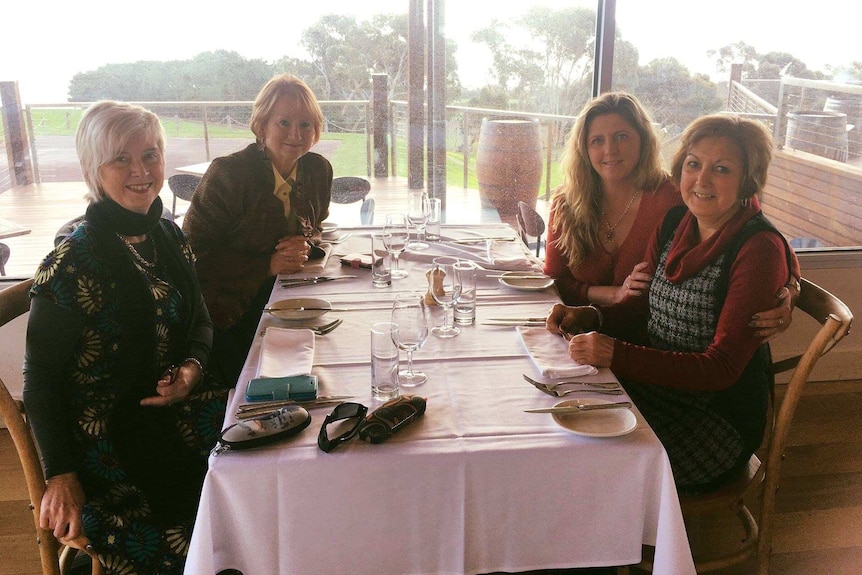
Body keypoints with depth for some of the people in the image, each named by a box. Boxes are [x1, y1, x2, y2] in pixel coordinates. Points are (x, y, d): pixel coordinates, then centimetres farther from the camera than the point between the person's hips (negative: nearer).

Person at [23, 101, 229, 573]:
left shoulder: (170, 238, 6)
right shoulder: (71, 264, -15)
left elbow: (199, 321, 16)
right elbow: (40, 379, -10)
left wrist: (193, 366, -6)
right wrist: (60, 476, -13)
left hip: (177, 407, 7)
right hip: (110, 440, -7)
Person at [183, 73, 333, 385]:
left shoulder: (318, 170, 1)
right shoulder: (227, 173, -16)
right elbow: (194, 252, -15)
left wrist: (305, 245, -9)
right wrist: (268, 265, -21)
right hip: (228, 316, -4)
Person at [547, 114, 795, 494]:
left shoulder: (760, 249, -18)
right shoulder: (674, 223, 4)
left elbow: (721, 369, -23)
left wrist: (617, 355, -32)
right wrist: (589, 317, -10)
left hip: (720, 419, -6)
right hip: (656, 387, 7)